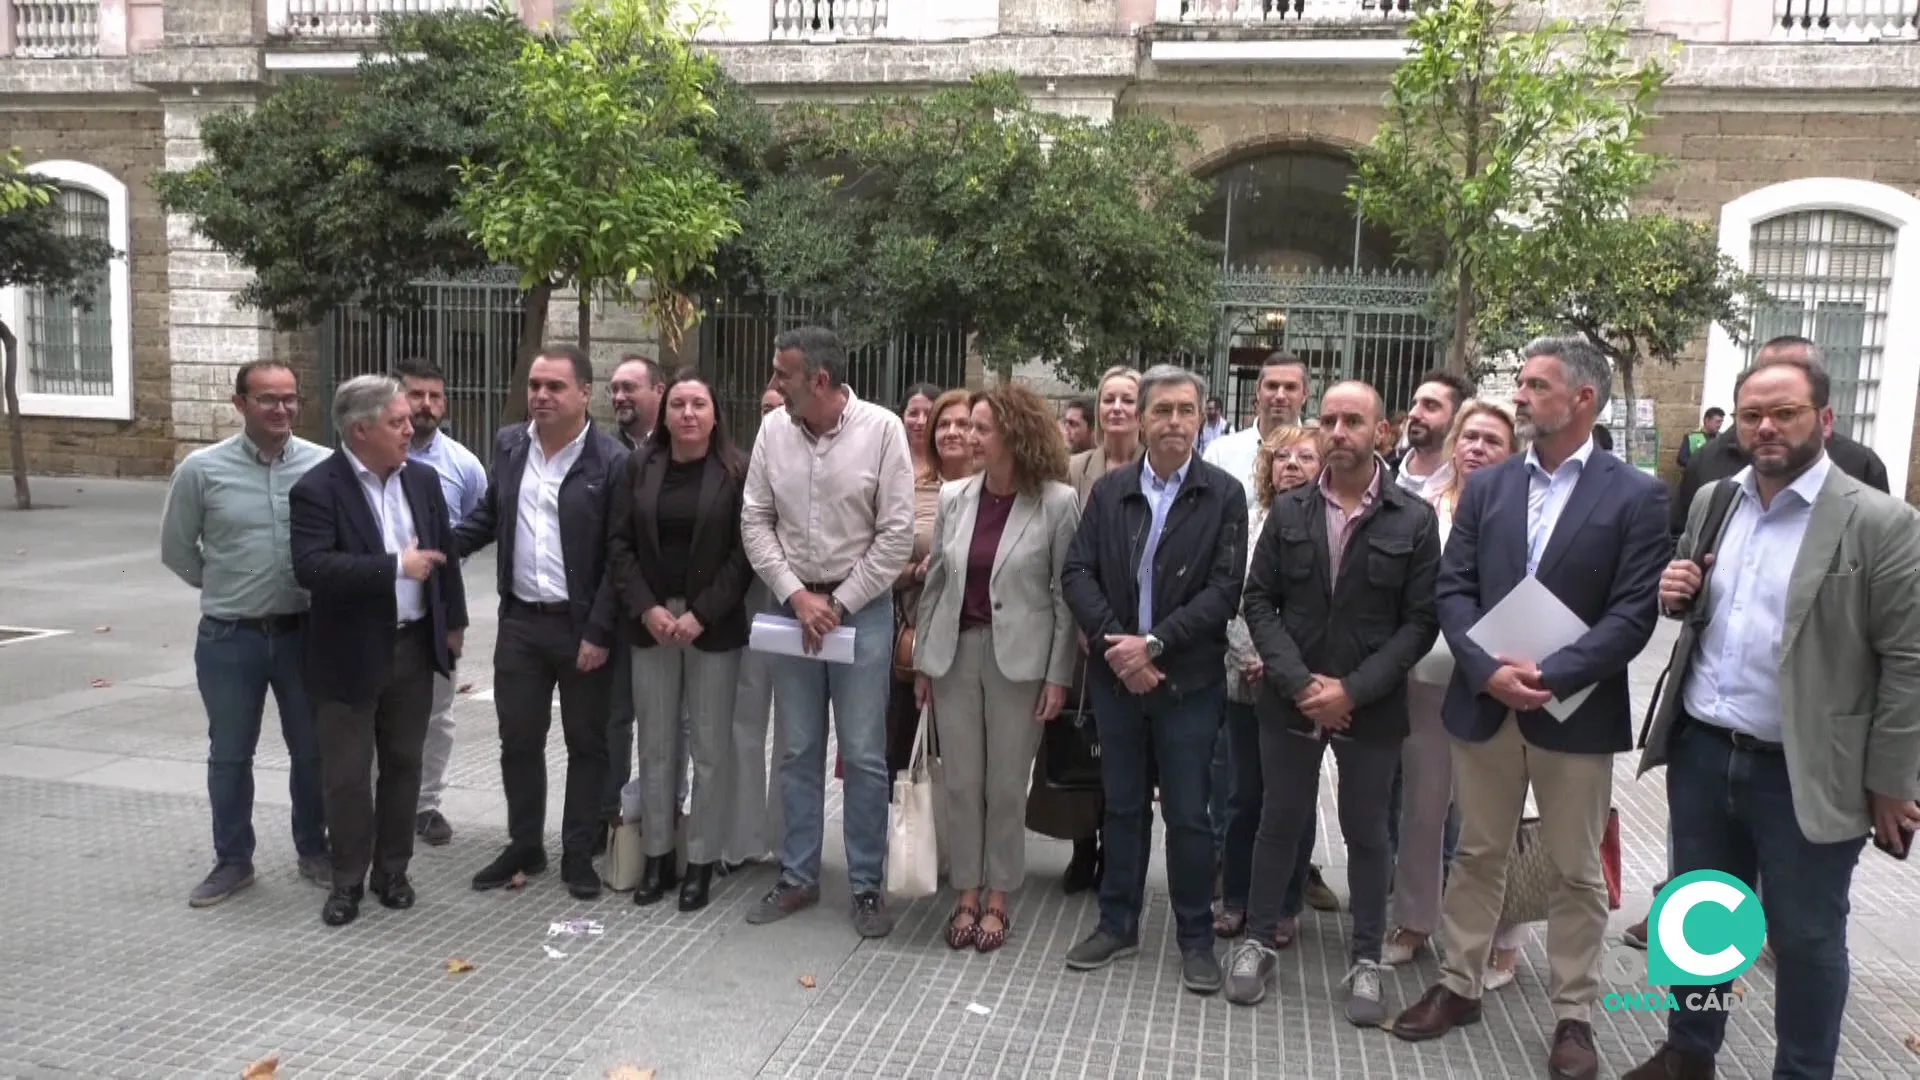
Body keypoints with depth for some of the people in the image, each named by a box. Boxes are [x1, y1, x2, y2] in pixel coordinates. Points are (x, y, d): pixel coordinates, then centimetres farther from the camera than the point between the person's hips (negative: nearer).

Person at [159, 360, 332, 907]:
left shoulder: (324, 466, -7)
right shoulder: (202, 469, -6)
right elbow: (176, 549, 6)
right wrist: (227, 589, 8)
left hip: (303, 631, 0)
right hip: (229, 637, 0)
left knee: (312, 749, 12)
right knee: (229, 754, 12)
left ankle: (313, 850, 29)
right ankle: (232, 860, 28)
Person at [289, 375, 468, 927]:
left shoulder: (423, 479, 4)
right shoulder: (317, 488, -14)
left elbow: (445, 553, 11)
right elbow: (311, 568, -25)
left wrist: (453, 622, 11)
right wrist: (395, 567, -25)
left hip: (414, 647, 5)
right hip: (351, 654, -5)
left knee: (403, 764, 14)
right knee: (347, 773, 6)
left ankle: (392, 870, 28)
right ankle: (348, 879, 22)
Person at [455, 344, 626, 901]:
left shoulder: (612, 460, -12)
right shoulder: (509, 444, 6)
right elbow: (489, 516, 16)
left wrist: (599, 632, -14)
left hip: (582, 628, -5)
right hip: (520, 622, 5)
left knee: (586, 744, 8)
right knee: (519, 740, 13)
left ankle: (579, 854, 22)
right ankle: (525, 847, 29)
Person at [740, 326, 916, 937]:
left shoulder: (881, 429, -10)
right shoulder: (773, 432, 0)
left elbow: (897, 533, -10)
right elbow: (755, 523, 3)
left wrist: (838, 603, -11)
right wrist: (797, 595, -8)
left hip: (862, 608, -3)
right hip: (792, 605, 4)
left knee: (863, 755, 2)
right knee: (797, 750, 12)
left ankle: (868, 885, 16)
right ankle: (798, 877, 25)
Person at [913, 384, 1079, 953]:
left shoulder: (1058, 503, -8)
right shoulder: (954, 496, 3)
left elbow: (1065, 594, -6)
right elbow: (935, 581, 8)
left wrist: (1058, 675, -8)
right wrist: (922, 660, 7)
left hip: (1019, 658, -3)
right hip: (955, 651, 4)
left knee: (1006, 785, 6)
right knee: (959, 782, 9)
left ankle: (997, 900, 21)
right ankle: (966, 895, 23)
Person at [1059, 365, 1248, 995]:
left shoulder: (1224, 495, -4)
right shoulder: (1109, 490, 5)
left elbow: (1224, 590, -10)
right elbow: (1077, 573, 0)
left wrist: (1153, 643, -17)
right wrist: (1114, 642, -14)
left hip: (1188, 679, -3)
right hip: (1115, 675, 3)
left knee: (1187, 814, 5)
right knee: (1122, 806, 14)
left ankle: (1196, 938, 20)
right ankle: (1117, 924, 28)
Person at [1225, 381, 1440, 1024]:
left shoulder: (1413, 520, -4)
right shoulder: (1288, 510, 2)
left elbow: (1420, 621, -6)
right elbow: (1259, 601, 1)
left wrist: (1353, 689, -15)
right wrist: (1299, 682, -12)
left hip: (1372, 706, -1)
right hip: (1290, 699, 2)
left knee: (1366, 832, 10)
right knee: (1279, 822, 12)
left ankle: (1365, 960, 24)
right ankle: (1258, 941, 26)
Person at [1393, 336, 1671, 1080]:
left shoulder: (1636, 496, -4)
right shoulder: (1487, 486, 6)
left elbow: (1634, 613, -10)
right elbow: (1453, 590, 1)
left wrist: (1550, 678, -20)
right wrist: (1489, 670, -15)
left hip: (1577, 711, -3)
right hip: (1483, 702, 3)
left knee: (1578, 872, 9)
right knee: (1478, 855, 15)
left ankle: (1573, 1015, 24)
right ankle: (1459, 985, 29)